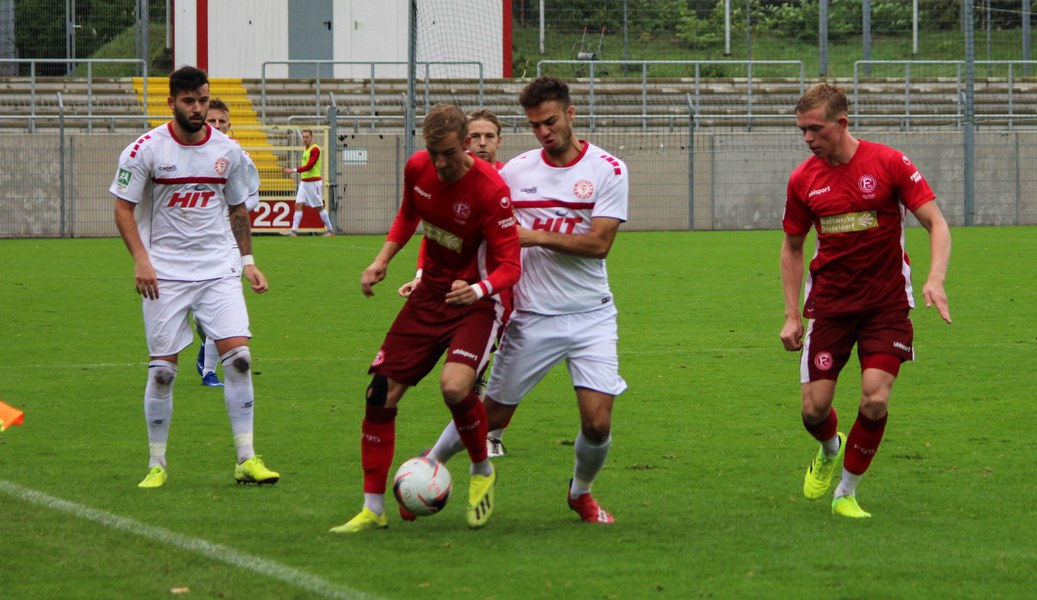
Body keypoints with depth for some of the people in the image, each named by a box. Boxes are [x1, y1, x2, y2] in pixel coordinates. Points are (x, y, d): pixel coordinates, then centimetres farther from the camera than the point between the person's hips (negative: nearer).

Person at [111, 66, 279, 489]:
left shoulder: (227, 151, 5)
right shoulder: (146, 149, -6)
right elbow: (123, 208, -3)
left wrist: (247, 260, 12)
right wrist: (140, 259, -15)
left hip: (219, 267, 2)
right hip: (165, 273, -2)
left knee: (238, 355, -10)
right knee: (163, 368, -2)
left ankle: (246, 459, -5)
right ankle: (157, 464, 11)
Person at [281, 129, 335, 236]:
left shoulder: (315, 149, -13)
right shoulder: (306, 150, 13)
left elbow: (309, 166, -20)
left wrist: (293, 170, -23)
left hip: (313, 182, -8)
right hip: (304, 182, 8)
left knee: (319, 206, 0)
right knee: (298, 205, -4)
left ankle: (330, 230, 11)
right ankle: (294, 230, -8)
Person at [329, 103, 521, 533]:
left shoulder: (491, 190, -23)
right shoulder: (417, 169, -5)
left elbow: (510, 264, -21)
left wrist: (479, 289, -39)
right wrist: (382, 260, 8)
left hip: (475, 301, -6)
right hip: (429, 294, 6)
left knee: (455, 385, -29)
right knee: (381, 393, -2)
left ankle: (483, 472, 1)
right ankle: (373, 509, 9)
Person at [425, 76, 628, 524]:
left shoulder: (608, 170, -5)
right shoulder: (515, 172, 2)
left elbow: (599, 243, -13)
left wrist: (535, 236, -16)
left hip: (591, 315, -1)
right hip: (532, 317, 1)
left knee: (597, 422, -9)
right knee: (495, 414, 6)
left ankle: (581, 493, 21)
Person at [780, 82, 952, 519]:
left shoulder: (888, 163, -10)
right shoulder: (803, 180, 0)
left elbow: (936, 224, -7)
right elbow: (792, 246, 13)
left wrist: (935, 278, -24)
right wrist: (791, 315, 6)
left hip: (886, 302, -2)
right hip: (828, 301, 2)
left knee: (875, 400, -15)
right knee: (815, 408, -4)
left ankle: (847, 493, 7)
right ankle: (829, 451, 34)